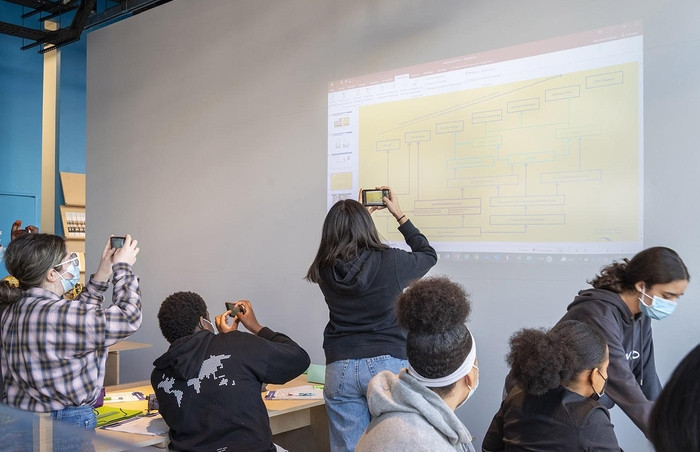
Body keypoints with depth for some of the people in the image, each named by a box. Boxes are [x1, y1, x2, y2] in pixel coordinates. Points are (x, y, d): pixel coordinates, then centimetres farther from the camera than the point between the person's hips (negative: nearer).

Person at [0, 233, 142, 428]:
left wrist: (102, 275, 11)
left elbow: (77, 318, 15)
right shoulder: (56, 315, -25)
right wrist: (123, 267, -5)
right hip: (65, 421, -9)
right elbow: (128, 318, -18)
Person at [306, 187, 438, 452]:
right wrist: (399, 215, 17)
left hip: (340, 367, 3)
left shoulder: (324, 269, -1)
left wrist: (361, 212, 25)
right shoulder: (390, 261, -9)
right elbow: (429, 255, 11)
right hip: (388, 363, -2)